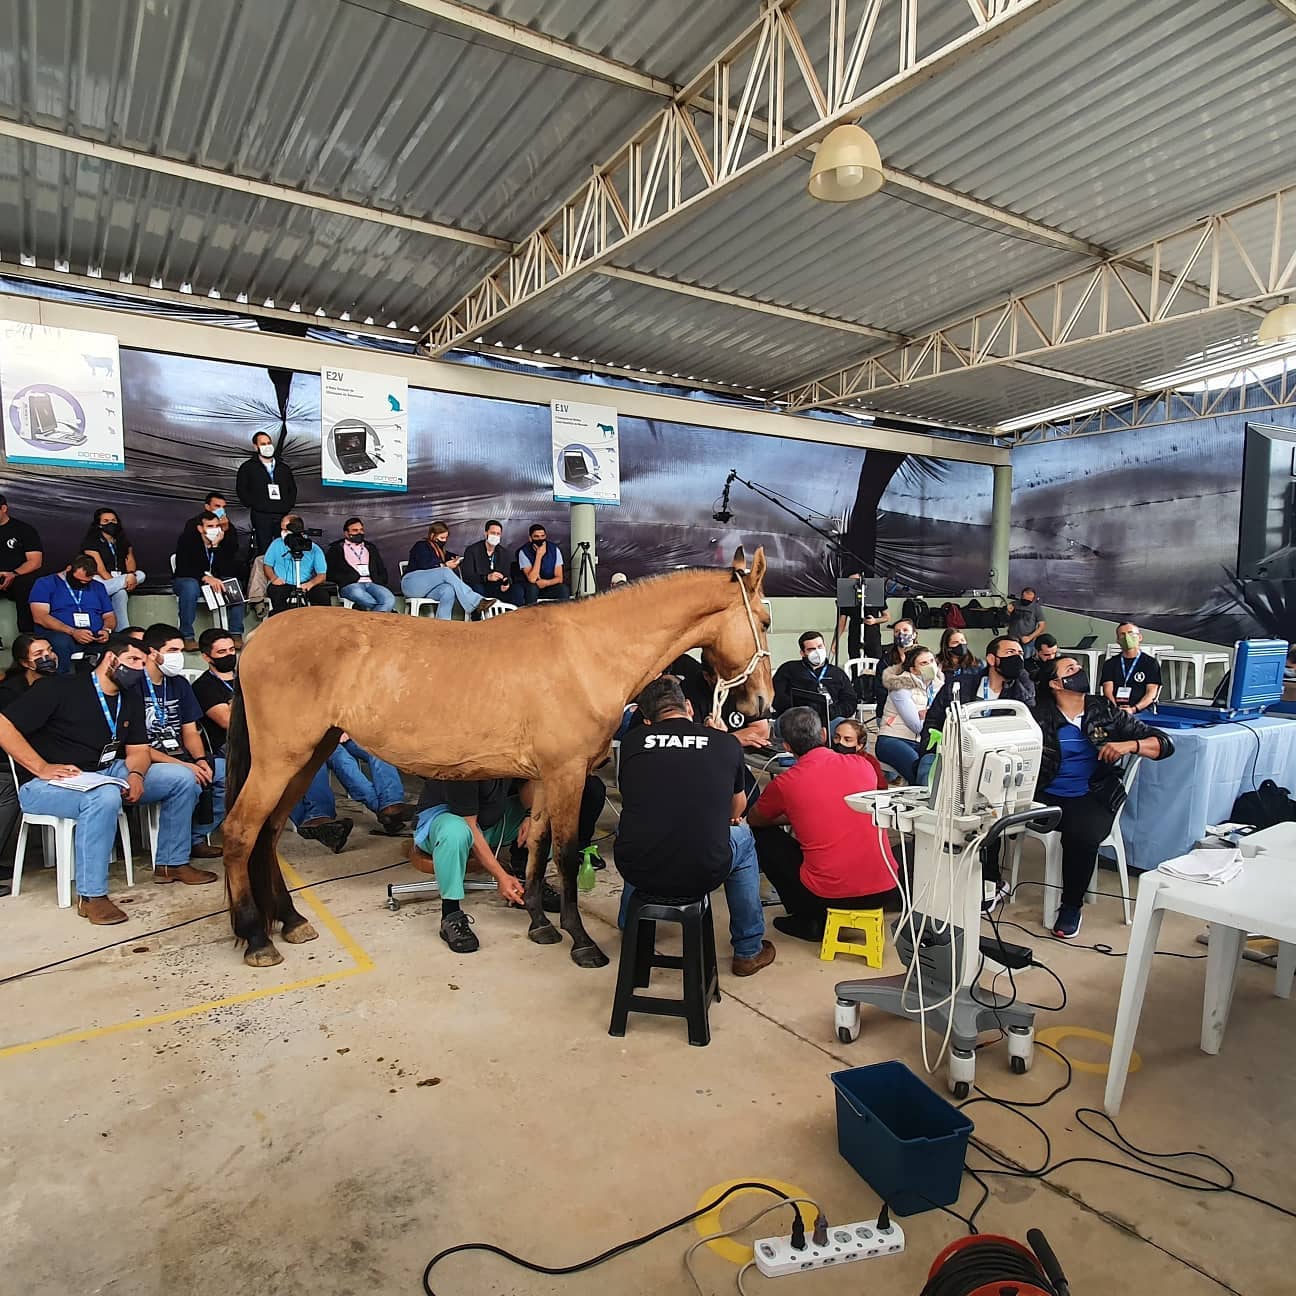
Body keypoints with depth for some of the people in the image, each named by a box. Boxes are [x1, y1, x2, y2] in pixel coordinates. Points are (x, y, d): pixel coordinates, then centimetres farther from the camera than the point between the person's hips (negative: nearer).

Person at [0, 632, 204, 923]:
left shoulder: (131, 698, 10)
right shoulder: (62, 688, -11)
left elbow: (137, 750, 10)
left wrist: (136, 775, -14)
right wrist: (42, 768, -22)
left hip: (108, 773, 7)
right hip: (45, 785, -7)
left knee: (183, 778, -6)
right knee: (105, 796, -40)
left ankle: (172, 864, 6)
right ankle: (91, 896, -28)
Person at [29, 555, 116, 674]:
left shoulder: (97, 587, 23)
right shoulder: (45, 584, 9)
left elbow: (109, 616, 22)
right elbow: (40, 617, -4)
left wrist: (107, 630, -3)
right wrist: (73, 632, -17)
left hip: (96, 639, 3)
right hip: (62, 635, -3)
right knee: (60, 642, -40)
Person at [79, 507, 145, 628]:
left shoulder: (123, 541, 18)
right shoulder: (91, 542, -2)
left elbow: (130, 559, 3)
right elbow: (100, 568, -12)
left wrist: (131, 574, -22)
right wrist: (118, 582, -26)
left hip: (121, 577, 6)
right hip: (100, 580, -5)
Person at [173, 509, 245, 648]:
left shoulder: (226, 540, -7)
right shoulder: (186, 539, -12)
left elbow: (228, 571, -17)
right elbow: (183, 569, -19)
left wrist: (216, 546, -26)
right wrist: (205, 578, -36)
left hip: (214, 580, 3)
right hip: (187, 579, -3)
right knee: (190, 586, -37)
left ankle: (236, 635, -22)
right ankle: (187, 637, -31)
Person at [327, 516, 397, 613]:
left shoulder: (371, 547, 31)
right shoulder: (337, 548, 19)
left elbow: (382, 570, 28)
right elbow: (330, 572, 8)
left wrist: (380, 582, 6)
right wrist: (352, 578, -6)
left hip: (372, 583, 3)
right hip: (351, 585, -3)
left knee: (390, 599, -36)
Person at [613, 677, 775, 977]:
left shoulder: (631, 741, 3)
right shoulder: (727, 744, 1)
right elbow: (738, 809, 20)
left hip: (636, 870, 2)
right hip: (702, 876, -1)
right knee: (742, 836, 30)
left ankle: (629, 928, 50)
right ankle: (749, 950, 37)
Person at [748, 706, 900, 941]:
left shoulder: (784, 784, -5)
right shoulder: (862, 765, 4)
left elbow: (753, 820, 16)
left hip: (829, 894, -4)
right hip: (886, 891, 4)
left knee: (763, 835, 14)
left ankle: (810, 920, 16)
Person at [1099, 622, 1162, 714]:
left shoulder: (1150, 662, 12)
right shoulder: (1110, 664, 19)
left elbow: (1151, 693, 1)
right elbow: (1108, 690, 6)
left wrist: (1133, 709, -16)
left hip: (1142, 711, -2)